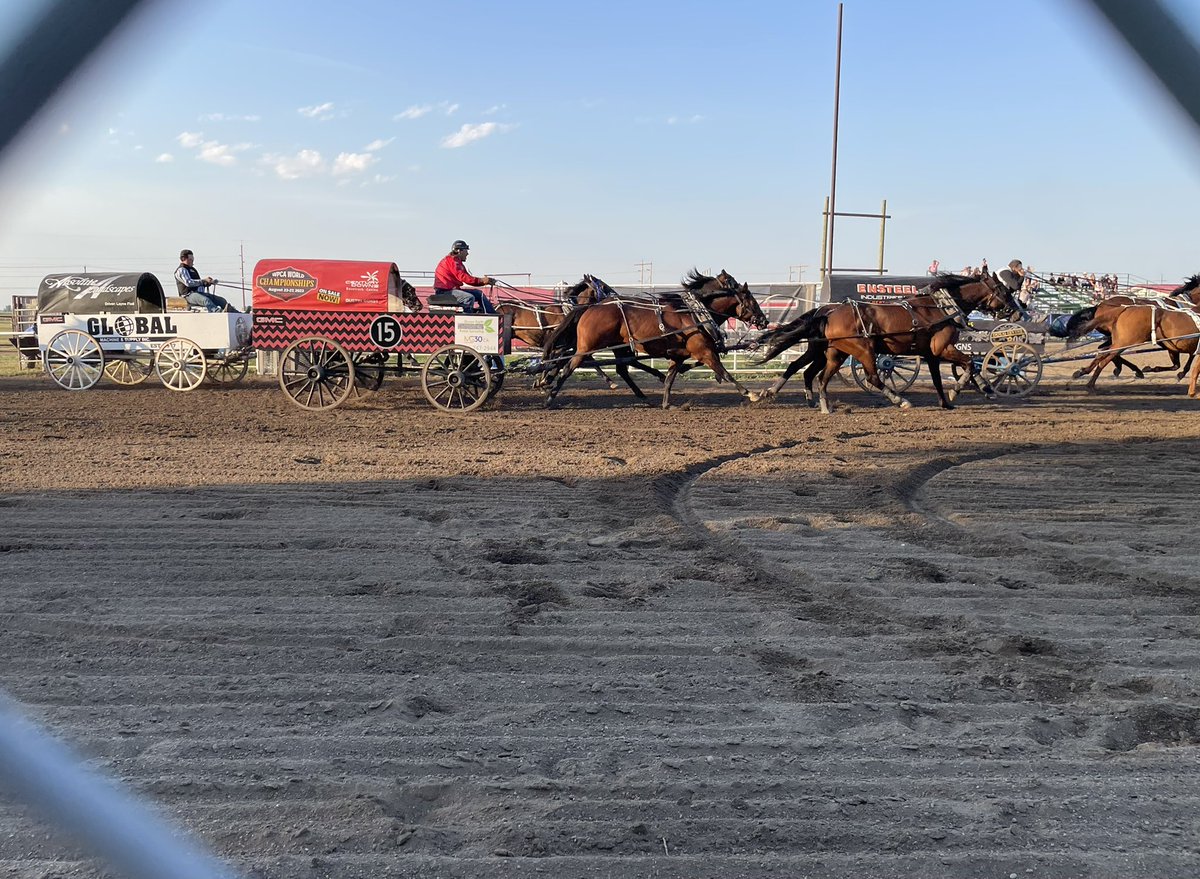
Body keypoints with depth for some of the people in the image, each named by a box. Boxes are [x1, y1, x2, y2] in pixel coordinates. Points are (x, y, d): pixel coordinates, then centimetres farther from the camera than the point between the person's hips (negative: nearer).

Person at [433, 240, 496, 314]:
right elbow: (463, 277, -24)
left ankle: (493, 315, 0)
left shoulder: (458, 262, 20)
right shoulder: (452, 260, -12)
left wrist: (484, 281, 0)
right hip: (444, 291, -10)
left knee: (479, 294, 5)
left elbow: (468, 278, 13)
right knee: (470, 297, -30)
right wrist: (481, 280, -27)